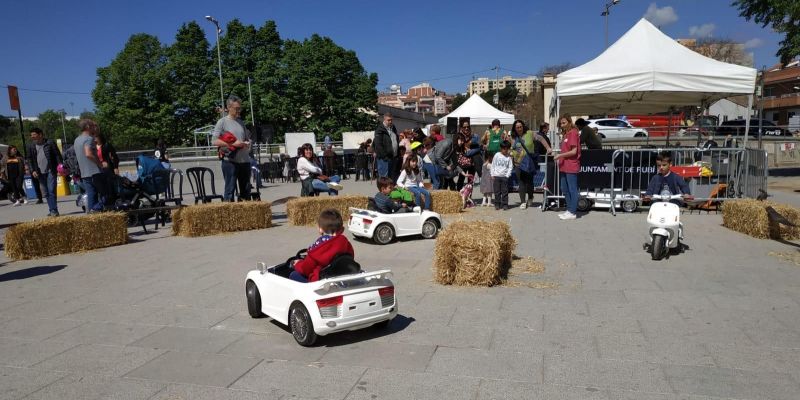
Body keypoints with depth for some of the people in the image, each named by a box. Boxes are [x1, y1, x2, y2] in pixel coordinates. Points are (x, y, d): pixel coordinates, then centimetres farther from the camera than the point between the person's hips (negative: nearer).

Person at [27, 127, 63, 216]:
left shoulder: (50, 143, -2)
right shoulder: (31, 146, 9)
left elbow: (58, 155, -2)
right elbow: (29, 159, 12)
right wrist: (33, 170, 0)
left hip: (51, 171, -4)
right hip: (40, 173, 5)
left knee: (51, 191, -9)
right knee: (45, 193, 6)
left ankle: (54, 210, -6)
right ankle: (52, 210, 12)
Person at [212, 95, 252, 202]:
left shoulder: (241, 122, 16)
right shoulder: (222, 122, -1)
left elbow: (248, 139, 23)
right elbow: (215, 141, -9)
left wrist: (247, 144, -1)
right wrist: (233, 144, -17)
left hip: (244, 160, 6)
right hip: (230, 161, -6)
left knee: (246, 190, 10)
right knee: (230, 189, -3)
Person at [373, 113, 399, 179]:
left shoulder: (393, 129, 17)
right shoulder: (380, 130, -8)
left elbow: (397, 141, 27)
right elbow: (378, 145, -15)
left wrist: (398, 154, 16)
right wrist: (384, 156, -20)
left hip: (393, 157, 8)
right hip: (384, 158, -8)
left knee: (392, 176, 12)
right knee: (384, 176, -8)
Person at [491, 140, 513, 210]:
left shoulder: (509, 157, 3)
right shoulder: (497, 155, 3)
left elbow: (510, 167, 3)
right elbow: (493, 165, 5)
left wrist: (507, 175, -7)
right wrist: (492, 175, 0)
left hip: (504, 176, 0)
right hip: (496, 176, 0)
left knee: (505, 191, 0)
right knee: (497, 191, 3)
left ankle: (505, 204, 5)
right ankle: (497, 204, 11)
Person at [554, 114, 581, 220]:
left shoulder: (573, 132, -10)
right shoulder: (565, 134, 17)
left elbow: (574, 151, -16)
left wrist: (560, 155, -15)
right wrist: (560, 159, 8)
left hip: (571, 167, -10)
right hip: (564, 166, 10)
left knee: (572, 190, -3)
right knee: (564, 189, 15)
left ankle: (573, 212, 2)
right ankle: (569, 209, 25)